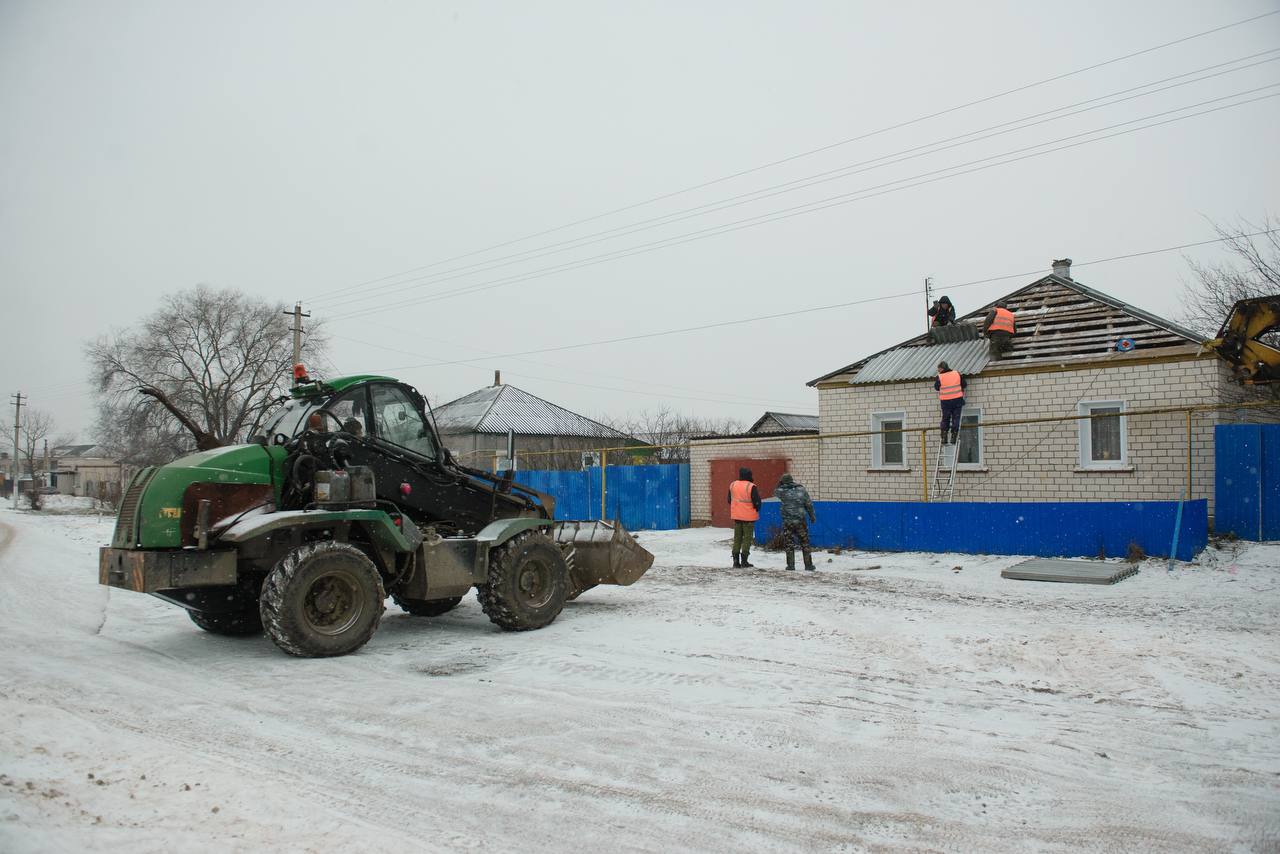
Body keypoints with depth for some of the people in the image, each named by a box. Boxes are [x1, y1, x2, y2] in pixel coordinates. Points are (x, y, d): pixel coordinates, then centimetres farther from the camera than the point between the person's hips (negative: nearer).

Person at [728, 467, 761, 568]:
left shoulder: (732, 485, 3)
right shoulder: (751, 487, -16)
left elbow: (730, 500, 13)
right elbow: (757, 502, -14)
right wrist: (756, 510, 5)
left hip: (736, 516, 5)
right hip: (748, 517, -5)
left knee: (737, 538, 13)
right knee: (747, 538, 4)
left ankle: (736, 561, 10)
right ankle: (744, 561, 2)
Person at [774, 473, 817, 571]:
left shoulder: (782, 491, -3)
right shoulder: (802, 490, 2)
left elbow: (775, 492, 21)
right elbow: (809, 505, 5)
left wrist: (779, 485, 29)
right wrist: (812, 516, 15)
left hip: (787, 522, -1)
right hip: (801, 521, 1)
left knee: (789, 544, 8)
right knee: (805, 543, 10)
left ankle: (790, 565, 7)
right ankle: (808, 565, 11)